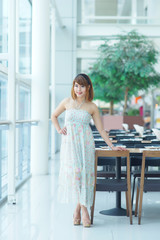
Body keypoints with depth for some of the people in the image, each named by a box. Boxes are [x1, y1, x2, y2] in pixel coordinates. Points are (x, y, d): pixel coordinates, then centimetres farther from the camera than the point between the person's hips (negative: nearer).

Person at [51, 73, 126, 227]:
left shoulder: (92, 107, 4)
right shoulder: (67, 102, 6)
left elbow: (101, 129, 7)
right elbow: (54, 116, 22)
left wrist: (112, 146, 3)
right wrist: (59, 130, 8)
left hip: (85, 143, 0)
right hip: (70, 143, 0)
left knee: (84, 173, -6)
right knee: (74, 172, -11)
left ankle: (78, 210, 6)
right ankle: (84, 211, -6)